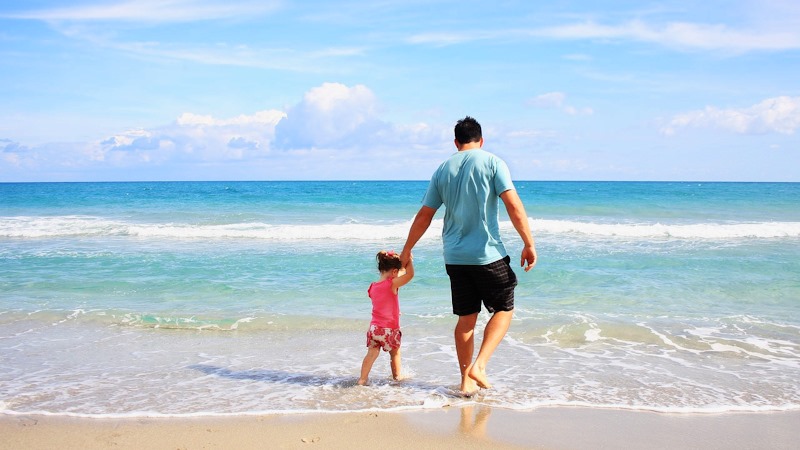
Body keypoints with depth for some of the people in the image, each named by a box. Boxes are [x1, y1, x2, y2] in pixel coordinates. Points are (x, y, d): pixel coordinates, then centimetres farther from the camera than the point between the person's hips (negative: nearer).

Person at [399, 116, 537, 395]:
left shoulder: (443, 170, 9)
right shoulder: (492, 163, -3)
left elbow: (424, 216, 11)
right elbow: (514, 206, -12)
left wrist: (407, 250, 20)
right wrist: (529, 244, -8)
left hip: (454, 256, 4)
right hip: (488, 254, -4)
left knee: (466, 318, 12)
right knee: (504, 309, 11)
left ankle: (466, 381, 16)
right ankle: (479, 366, -4)